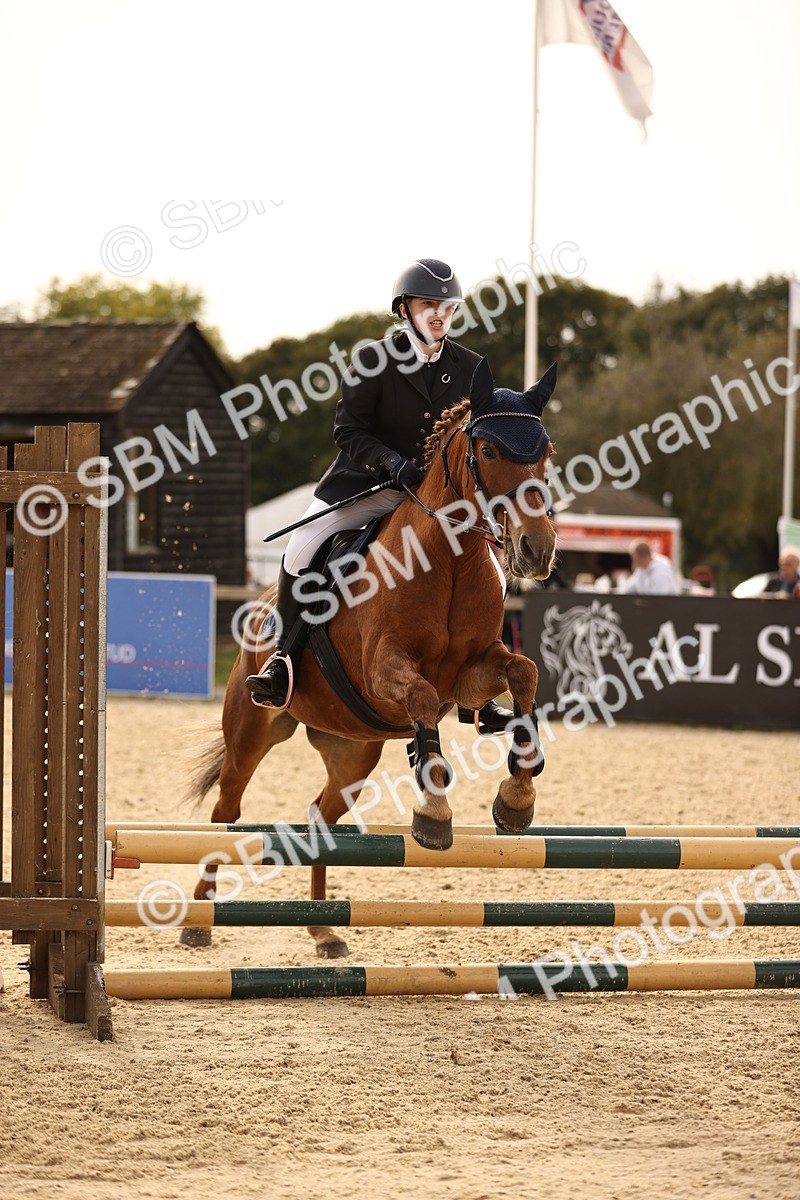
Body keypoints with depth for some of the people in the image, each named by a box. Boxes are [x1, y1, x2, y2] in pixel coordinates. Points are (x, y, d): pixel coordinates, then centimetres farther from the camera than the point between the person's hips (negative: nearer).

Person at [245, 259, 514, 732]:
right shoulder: (373, 361, -7)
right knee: (302, 550, -23)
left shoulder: (471, 369, 3)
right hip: (366, 482, -3)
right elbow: (348, 430, -8)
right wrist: (392, 462, -24)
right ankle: (285, 658, -6)